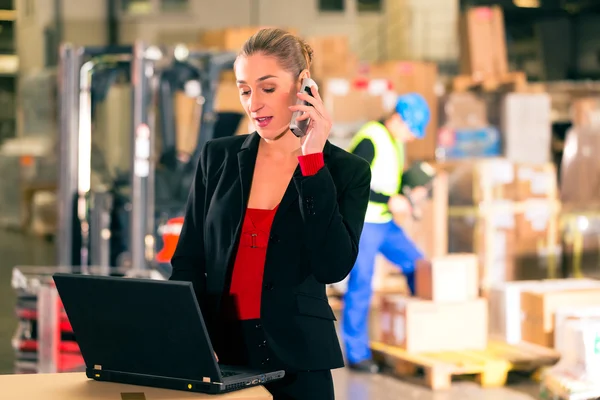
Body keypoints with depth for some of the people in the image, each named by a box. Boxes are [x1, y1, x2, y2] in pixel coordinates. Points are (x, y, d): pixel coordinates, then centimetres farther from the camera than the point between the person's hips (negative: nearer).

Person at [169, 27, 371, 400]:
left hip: (294, 360, -1)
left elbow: (333, 267, -15)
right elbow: (188, 261, 4)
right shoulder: (218, 157, 4)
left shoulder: (347, 170, -2)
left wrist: (312, 159, -16)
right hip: (218, 354, 2)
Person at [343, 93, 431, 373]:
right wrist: (390, 201, -25)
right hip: (360, 222, -9)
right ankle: (357, 354, 5)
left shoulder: (395, 141, 10)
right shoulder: (369, 141, -20)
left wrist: (409, 192, 0)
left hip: (382, 222, 9)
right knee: (361, 286, -4)